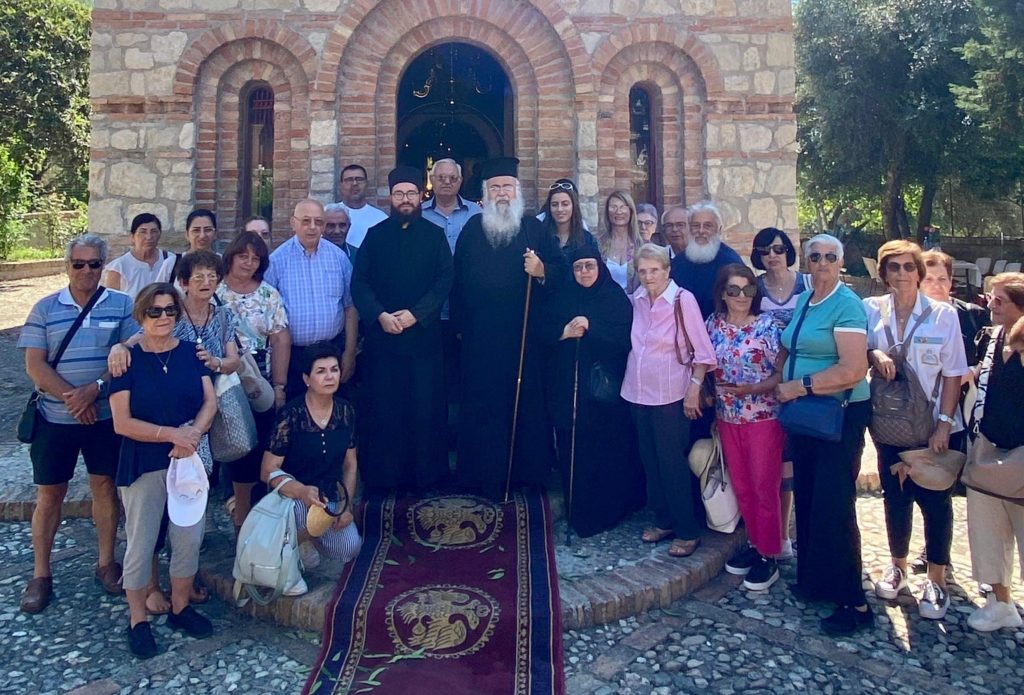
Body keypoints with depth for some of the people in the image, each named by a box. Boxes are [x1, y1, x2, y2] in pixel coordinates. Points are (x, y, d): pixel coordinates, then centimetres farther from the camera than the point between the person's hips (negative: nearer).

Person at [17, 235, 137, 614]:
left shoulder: (122, 305, 0)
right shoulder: (45, 308, 2)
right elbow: (35, 364, -4)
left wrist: (95, 389, -19)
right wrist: (71, 398, -16)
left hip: (106, 416, 0)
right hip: (54, 418, 1)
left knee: (105, 486, 10)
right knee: (49, 494, 8)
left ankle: (106, 563, 24)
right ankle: (40, 574, 21)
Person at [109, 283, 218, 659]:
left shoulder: (191, 352, 3)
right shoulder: (127, 360, -5)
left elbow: (211, 402, -2)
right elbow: (122, 423, -10)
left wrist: (192, 435, -19)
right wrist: (173, 434, -19)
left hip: (189, 460, 3)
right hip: (143, 465, -3)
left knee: (189, 538, 7)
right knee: (141, 542, 4)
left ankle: (180, 607, 27)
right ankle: (137, 619, 21)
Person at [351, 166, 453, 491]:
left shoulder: (435, 235, 7)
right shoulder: (375, 235, 9)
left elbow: (445, 280, -2)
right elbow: (359, 282, 3)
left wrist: (416, 314, -14)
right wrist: (380, 315, -13)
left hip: (423, 334, 0)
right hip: (381, 334, 1)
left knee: (424, 404, 3)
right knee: (382, 406, 3)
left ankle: (425, 471, 15)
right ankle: (381, 473, 14)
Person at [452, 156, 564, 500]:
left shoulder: (534, 229, 6)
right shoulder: (472, 229, 9)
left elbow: (560, 268, 0)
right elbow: (457, 278, 8)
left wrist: (542, 271, -22)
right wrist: (460, 323, 5)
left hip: (524, 335, -1)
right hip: (481, 336, 1)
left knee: (526, 401, 4)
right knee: (482, 403, 3)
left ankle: (527, 469, 17)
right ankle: (485, 472, 13)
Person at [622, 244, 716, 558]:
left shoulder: (682, 299, -13)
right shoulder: (636, 299, 2)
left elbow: (702, 351, -11)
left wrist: (694, 389, -14)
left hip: (670, 396, -5)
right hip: (638, 393, 6)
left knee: (672, 462, 0)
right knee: (650, 460, 13)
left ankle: (688, 531, 13)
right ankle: (663, 520, 28)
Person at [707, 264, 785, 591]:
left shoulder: (767, 325, -10)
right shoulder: (714, 324, 3)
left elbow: (782, 373, -10)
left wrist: (753, 389, -23)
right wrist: (711, 397, 1)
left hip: (763, 416, -5)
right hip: (728, 417, 5)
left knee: (764, 487, 3)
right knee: (741, 487, 14)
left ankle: (768, 557, 16)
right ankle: (754, 544, 30)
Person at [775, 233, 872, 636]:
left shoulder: (847, 305, -14)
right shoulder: (803, 301, 10)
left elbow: (853, 370, -22)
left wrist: (799, 386, -17)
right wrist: (780, 380, 2)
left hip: (841, 415, -8)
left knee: (834, 507, -5)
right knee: (806, 498, 14)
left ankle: (854, 603, 8)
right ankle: (814, 580, 30)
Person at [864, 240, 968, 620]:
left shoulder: (943, 314, -7)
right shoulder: (871, 310, -2)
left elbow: (953, 375, -6)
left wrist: (944, 425, -11)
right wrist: (874, 353, -18)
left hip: (935, 428, -2)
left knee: (935, 502, 3)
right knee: (895, 498, 11)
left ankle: (936, 581, 18)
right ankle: (897, 567, 30)